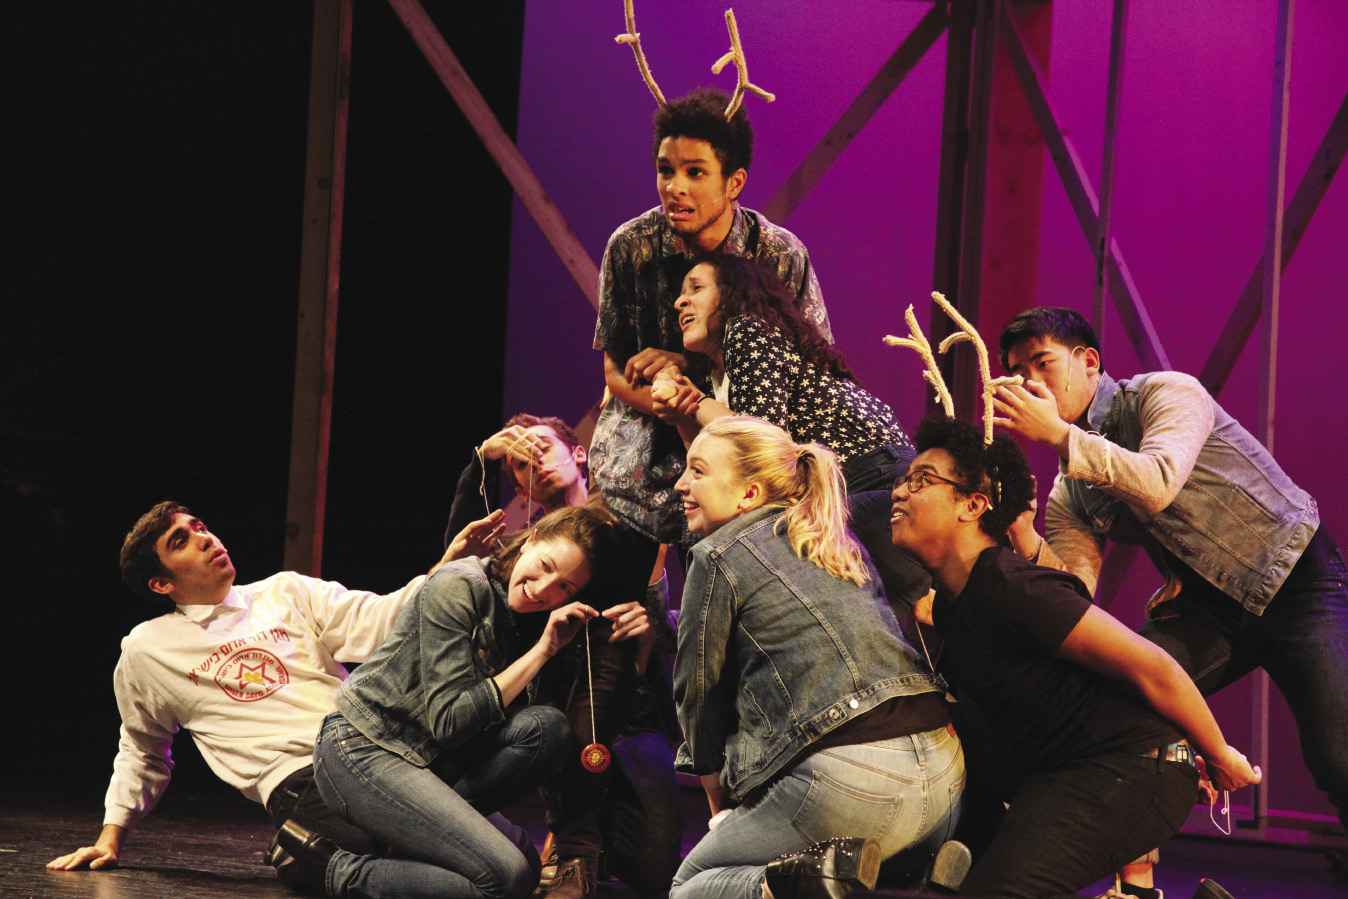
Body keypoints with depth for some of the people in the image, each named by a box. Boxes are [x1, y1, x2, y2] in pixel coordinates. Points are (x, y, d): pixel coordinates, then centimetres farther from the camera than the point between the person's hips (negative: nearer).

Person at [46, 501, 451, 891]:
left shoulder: (286, 592, 21)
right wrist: (111, 838, 24)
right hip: (297, 776, -4)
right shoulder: (147, 649, 17)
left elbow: (377, 622, 6)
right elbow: (141, 752, 31)